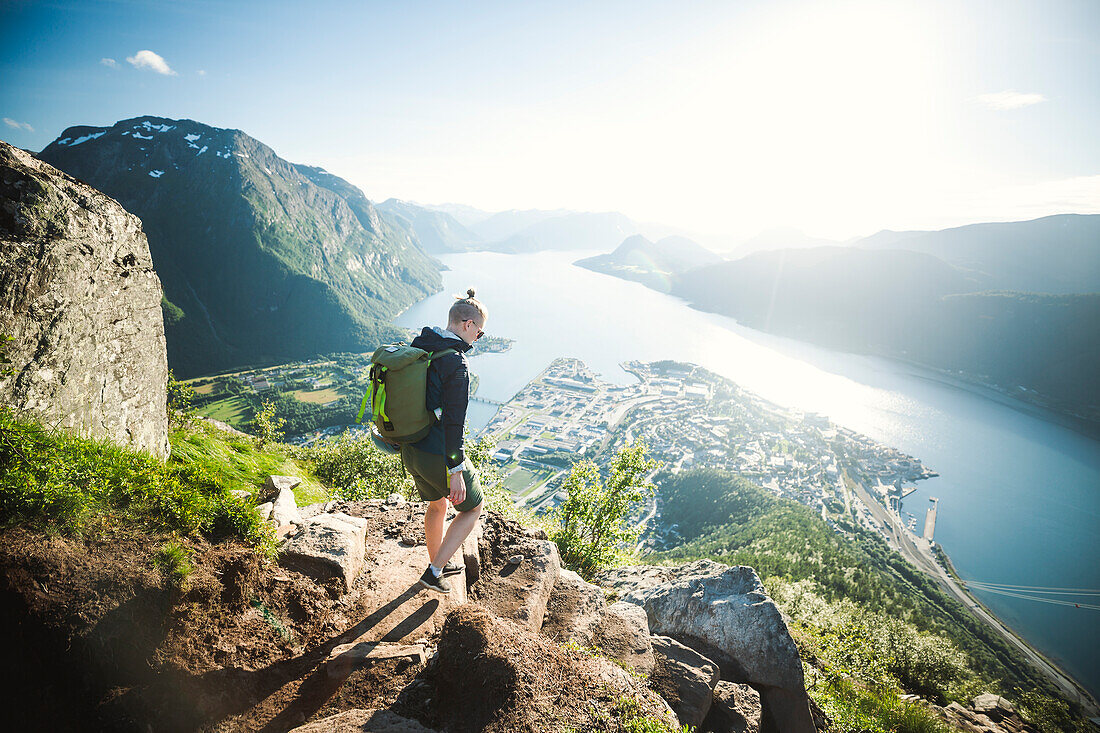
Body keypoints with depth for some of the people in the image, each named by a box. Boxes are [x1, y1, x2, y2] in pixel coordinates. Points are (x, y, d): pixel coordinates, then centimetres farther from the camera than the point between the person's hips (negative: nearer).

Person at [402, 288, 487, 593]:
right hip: (438, 455, -8)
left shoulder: (416, 348, 3)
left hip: (410, 450, 8)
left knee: (436, 503, 30)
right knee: (472, 508, 16)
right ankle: (434, 572, 17)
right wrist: (456, 471, -18)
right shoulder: (455, 362, -23)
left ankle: (438, 563, 48)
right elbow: (453, 420, -23)